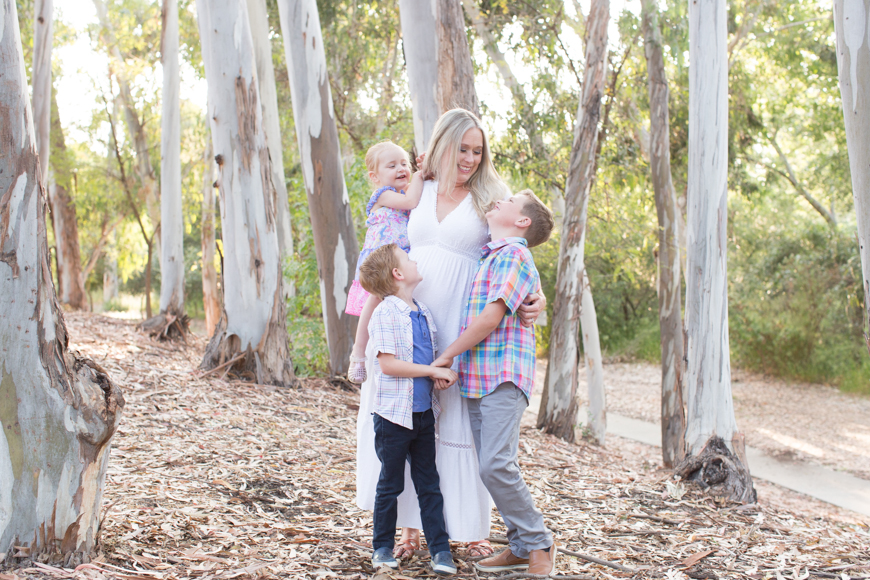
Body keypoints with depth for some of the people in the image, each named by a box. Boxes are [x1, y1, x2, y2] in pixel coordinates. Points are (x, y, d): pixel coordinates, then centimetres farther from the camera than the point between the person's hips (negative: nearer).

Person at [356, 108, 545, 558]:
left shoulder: (490, 197, 3)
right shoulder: (419, 192, 12)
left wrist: (535, 297, -17)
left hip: (458, 323, -3)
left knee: (458, 420, 0)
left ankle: (471, 527, 12)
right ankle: (411, 525, 14)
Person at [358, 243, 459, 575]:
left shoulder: (423, 313, 10)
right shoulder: (385, 314, -14)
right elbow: (388, 364, -21)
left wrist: (443, 376, -2)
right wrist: (433, 370, -19)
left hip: (424, 412, 6)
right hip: (395, 413, -6)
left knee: (429, 484, 10)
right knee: (391, 484, 7)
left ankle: (440, 548, 14)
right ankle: (382, 547, 20)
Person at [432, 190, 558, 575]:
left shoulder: (514, 253, -6)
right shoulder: (489, 255, 21)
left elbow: (491, 317, -14)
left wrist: (447, 356, -8)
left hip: (503, 377, -9)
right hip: (476, 379, 9)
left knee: (496, 465, -16)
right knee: (491, 467, 6)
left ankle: (537, 544, -4)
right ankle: (521, 547, 12)